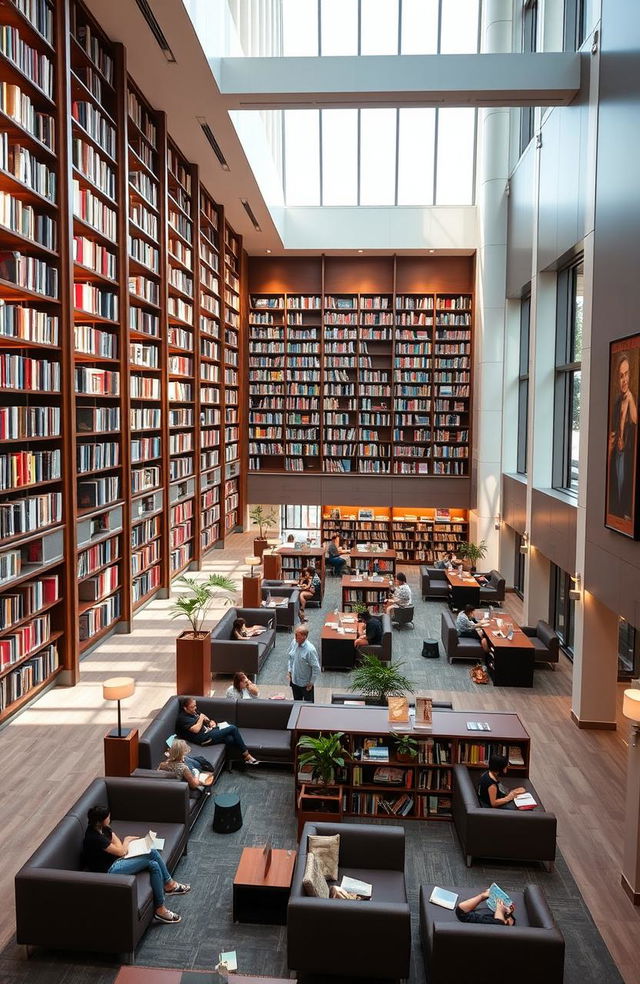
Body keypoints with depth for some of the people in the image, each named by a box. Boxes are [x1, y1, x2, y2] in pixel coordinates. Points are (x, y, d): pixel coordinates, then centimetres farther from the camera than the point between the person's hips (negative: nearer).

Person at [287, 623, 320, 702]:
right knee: (296, 702, 24)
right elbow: (290, 657, 9)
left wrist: (311, 683, -14)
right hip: (294, 680, 6)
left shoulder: (310, 650, -29)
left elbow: (316, 668, -21)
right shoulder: (294, 643, -10)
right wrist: (289, 671, 6)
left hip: (306, 683, -6)